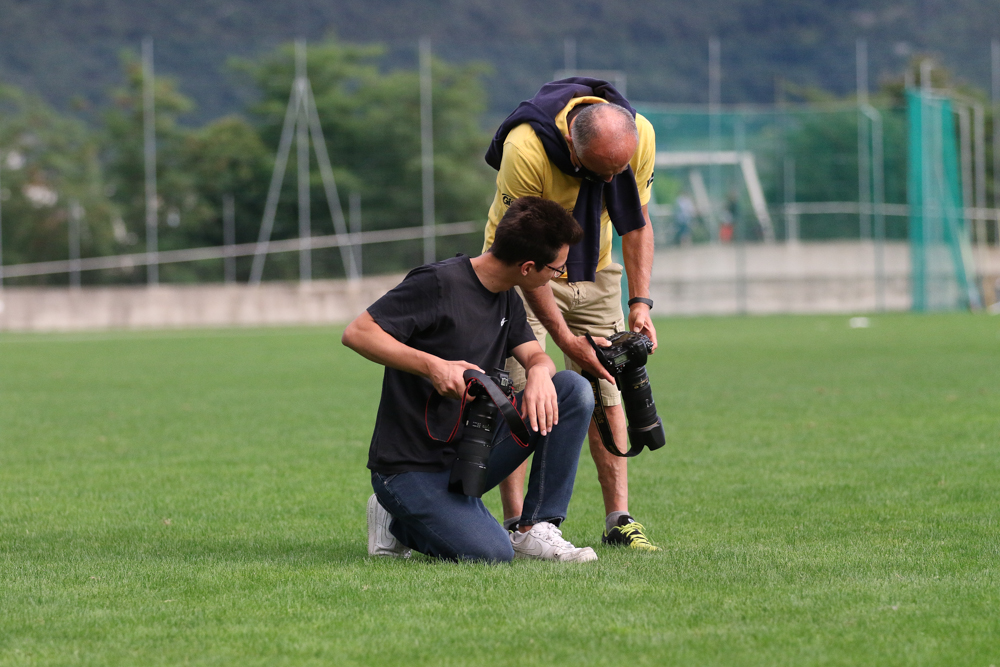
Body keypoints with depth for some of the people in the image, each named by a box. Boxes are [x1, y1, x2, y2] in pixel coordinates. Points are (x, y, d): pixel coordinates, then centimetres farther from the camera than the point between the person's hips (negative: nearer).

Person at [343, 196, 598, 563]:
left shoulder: (507, 299, 10)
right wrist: (433, 366, -31)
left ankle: (535, 530, -4)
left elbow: (535, 354, 5)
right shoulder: (439, 283, -17)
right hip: (413, 468, -8)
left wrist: (540, 372, -21)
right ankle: (401, 525, 3)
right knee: (491, 553, -28)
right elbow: (357, 333, -19)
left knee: (574, 390, -9)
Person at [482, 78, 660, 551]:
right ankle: (516, 524, -10)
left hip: (594, 271, 4)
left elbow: (636, 223, -4)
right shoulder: (525, 149, -35)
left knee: (608, 394, 0)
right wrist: (564, 338, -27)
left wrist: (640, 303, -13)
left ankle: (619, 519, 3)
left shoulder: (639, 135, -20)